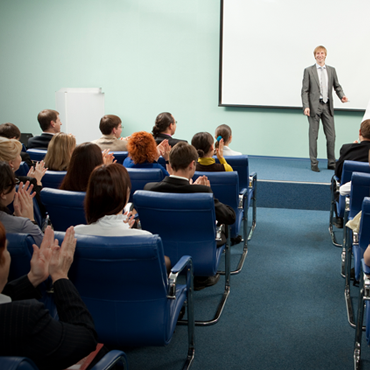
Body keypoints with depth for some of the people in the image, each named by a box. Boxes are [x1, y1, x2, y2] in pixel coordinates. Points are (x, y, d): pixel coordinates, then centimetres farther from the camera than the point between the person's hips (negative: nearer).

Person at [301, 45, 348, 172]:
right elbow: (305, 90, -3)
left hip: (327, 106, 4)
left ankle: (331, 163, 15)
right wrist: (306, 106, -13)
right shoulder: (309, 71, 2)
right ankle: (314, 164, 9)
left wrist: (342, 96, -5)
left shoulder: (331, 70, 12)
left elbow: (337, 86, 16)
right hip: (314, 106, -3)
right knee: (313, 135, 1)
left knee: (331, 136, 4)